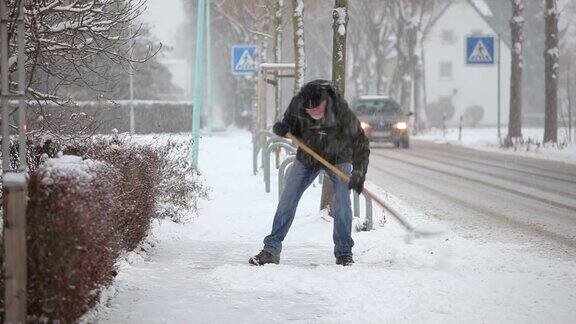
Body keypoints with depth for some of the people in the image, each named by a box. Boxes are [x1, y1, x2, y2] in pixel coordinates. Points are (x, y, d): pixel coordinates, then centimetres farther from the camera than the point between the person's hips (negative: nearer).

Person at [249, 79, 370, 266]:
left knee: (342, 201, -18)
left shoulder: (343, 114, -34)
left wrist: (358, 172, -38)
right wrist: (282, 128, -29)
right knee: (287, 200, 0)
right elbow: (290, 124, -5)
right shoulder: (297, 104, -26)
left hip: (338, 159, -3)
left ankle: (344, 253, -3)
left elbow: (361, 144, -27)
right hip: (307, 157, 3)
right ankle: (271, 250, 8)